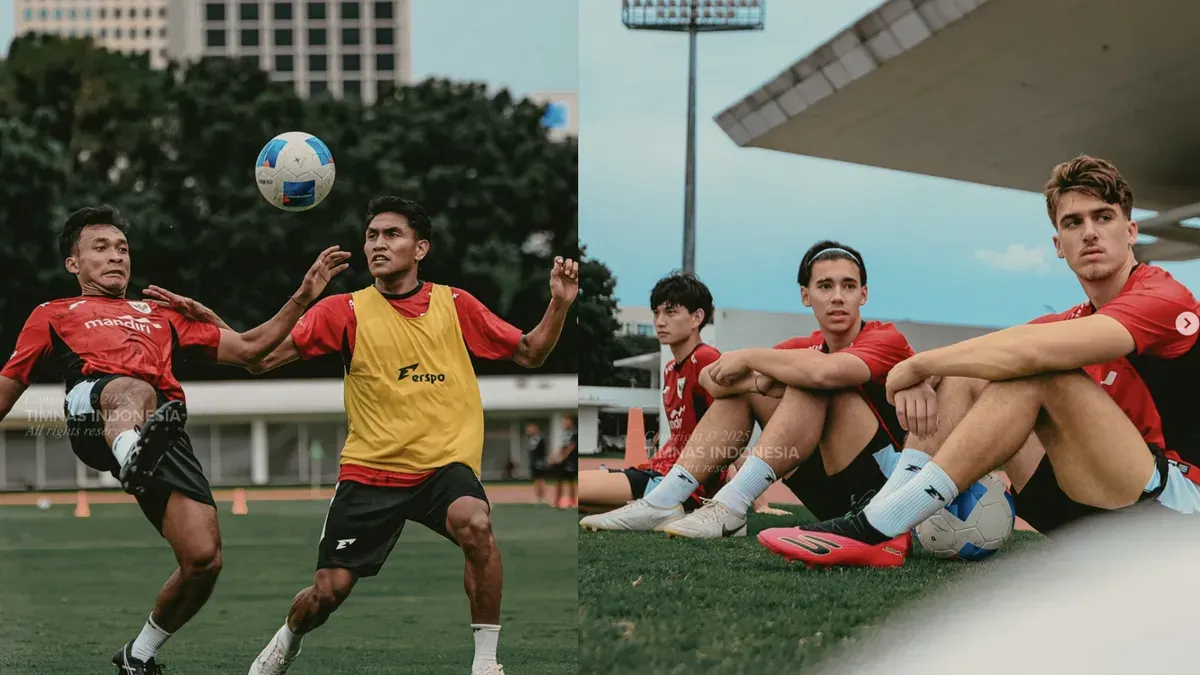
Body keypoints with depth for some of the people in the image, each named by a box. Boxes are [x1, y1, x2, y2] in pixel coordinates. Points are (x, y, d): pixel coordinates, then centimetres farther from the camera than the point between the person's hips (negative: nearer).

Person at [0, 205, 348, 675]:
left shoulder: (162, 315, 39)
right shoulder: (53, 315, 32)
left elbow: (248, 348, 36)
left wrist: (303, 297, 26)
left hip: (167, 432, 4)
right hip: (93, 414, -4)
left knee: (204, 559, -13)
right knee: (135, 391, -42)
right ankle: (131, 457, -79)